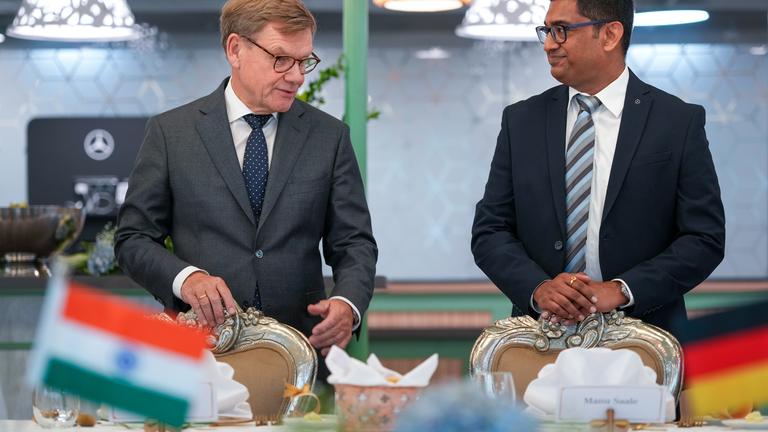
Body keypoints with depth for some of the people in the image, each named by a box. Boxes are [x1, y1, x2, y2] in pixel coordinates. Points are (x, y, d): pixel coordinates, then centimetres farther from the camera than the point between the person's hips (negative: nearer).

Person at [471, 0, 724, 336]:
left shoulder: (680, 122, -4)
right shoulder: (521, 120, 4)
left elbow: (705, 238, -6)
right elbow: (489, 231, 3)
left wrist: (621, 290, -18)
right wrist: (537, 288, -15)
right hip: (541, 334, 2)